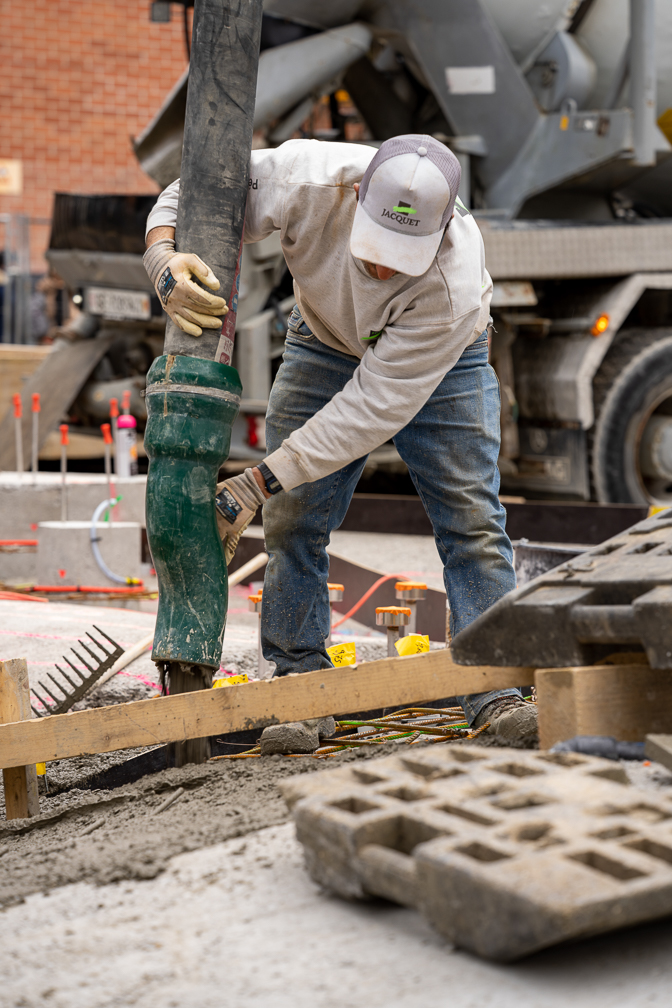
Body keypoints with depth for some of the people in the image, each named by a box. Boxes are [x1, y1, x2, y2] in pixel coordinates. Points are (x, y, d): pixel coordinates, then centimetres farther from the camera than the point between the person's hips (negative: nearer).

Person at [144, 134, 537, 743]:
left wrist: (254, 486, -39)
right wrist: (164, 263, -45)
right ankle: (298, 676, 8)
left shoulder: (455, 286, -41)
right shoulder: (306, 178, -36)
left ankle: (495, 690, -5)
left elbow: (372, 407, -38)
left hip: (440, 360, -2)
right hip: (324, 343, 3)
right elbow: (190, 196, -21)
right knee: (293, 516, -4)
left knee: (472, 517, -11)